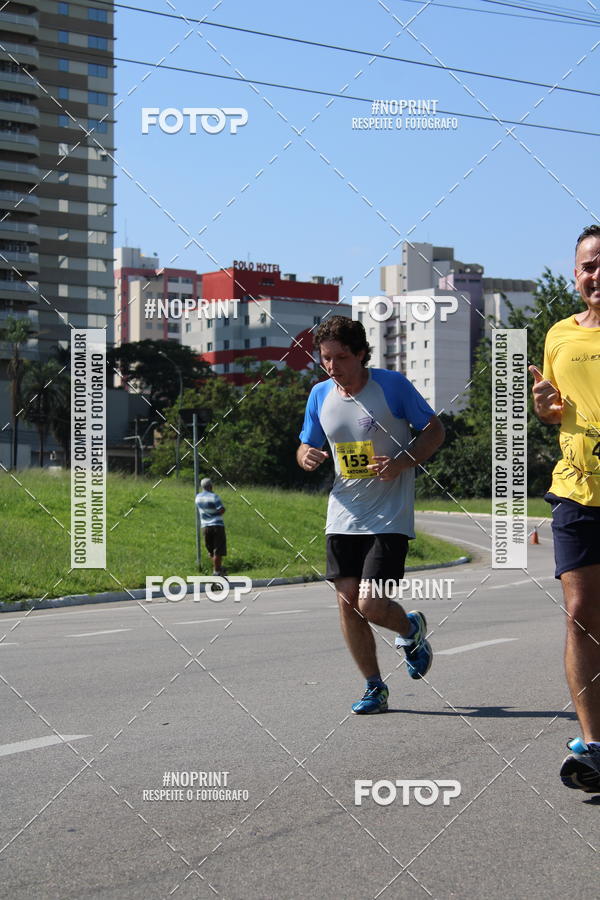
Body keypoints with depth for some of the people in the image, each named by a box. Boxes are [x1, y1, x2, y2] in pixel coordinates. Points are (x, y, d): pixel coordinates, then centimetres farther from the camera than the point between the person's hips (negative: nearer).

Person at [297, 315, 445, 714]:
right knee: (347, 602, 1)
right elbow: (306, 446, 17)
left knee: (370, 605, -12)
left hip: (389, 517, -5)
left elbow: (435, 430, -1)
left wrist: (403, 461, -18)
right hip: (343, 517, 5)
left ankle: (411, 629, 23)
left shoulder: (392, 385, -8)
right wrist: (306, 456, -8)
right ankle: (375, 688, 19)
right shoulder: (320, 395, 5)